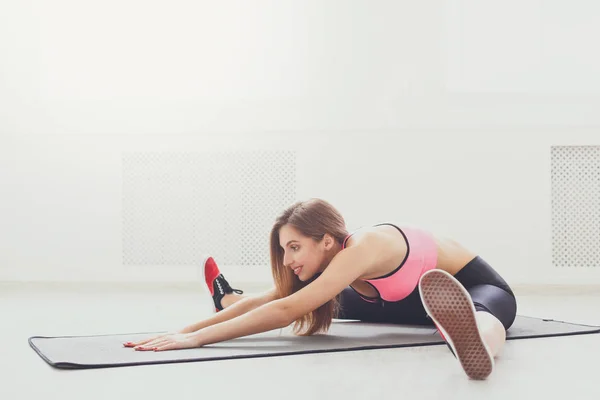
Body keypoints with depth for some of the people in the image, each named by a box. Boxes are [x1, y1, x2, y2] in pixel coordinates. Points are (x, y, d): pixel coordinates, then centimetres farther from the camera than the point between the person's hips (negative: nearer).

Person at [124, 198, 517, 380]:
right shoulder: (333, 256, -12)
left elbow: (286, 312, -44)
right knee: (334, 303, 19)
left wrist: (196, 338, -46)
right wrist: (184, 330, -22)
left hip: (478, 286, -8)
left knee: (478, 316, -48)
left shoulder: (362, 247, -37)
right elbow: (267, 300, -14)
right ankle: (230, 298, 38)